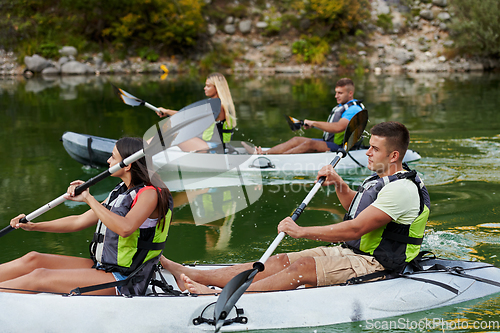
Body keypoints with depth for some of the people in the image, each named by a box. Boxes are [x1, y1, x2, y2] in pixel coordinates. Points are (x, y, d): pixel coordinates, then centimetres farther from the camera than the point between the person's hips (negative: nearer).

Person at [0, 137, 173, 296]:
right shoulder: (121, 191, 14)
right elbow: (80, 221, 17)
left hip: (123, 281, -9)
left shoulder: (150, 194, -14)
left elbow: (125, 228, -33)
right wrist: (33, 226, 10)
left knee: (40, 277, -18)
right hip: (102, 268, 9)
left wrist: (89, 199, -25)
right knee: (33, 259, -2)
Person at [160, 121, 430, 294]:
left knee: (301, 268, -27)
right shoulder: (379, 179, 13)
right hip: (351, 253, 8)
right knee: (280, 261, -7)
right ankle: (193, 275, -15)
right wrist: (340, 186, 13)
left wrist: (301, 231, -23)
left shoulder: (402, 189, -20)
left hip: (373, 265, -8)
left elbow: (355, 229, -26)